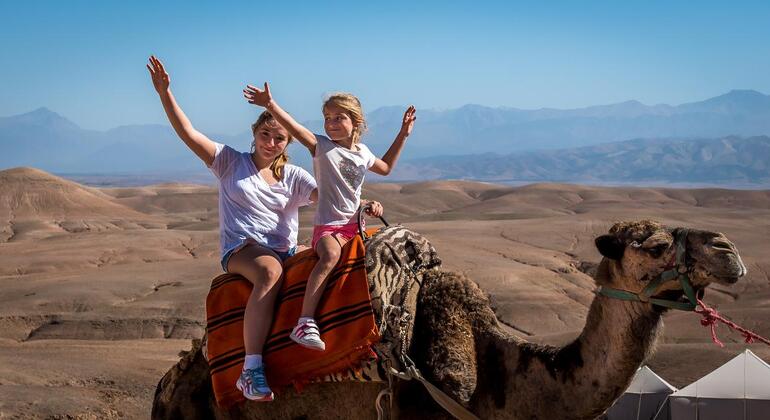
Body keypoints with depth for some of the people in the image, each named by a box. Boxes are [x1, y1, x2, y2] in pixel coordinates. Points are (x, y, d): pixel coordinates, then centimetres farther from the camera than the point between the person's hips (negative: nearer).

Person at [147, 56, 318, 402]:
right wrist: (165, 93, -10)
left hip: (284, 250, 4)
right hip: (240, 249, -4)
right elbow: (188, 133, 1)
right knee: (270, 270, -40)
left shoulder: (293, 177, 15)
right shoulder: (230, 162, 8)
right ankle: (251, 370, -43)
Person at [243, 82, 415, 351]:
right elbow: (294, 128, -18)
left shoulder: (362, 152, 14)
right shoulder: (321, 147, -1)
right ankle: (305, 322, -43)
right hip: (328, 225, -6)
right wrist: (270, 105, -33)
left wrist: (403, 135, 30)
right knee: (331, 254, -36)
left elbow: (385, 168, 34)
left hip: (355, 223, 6)